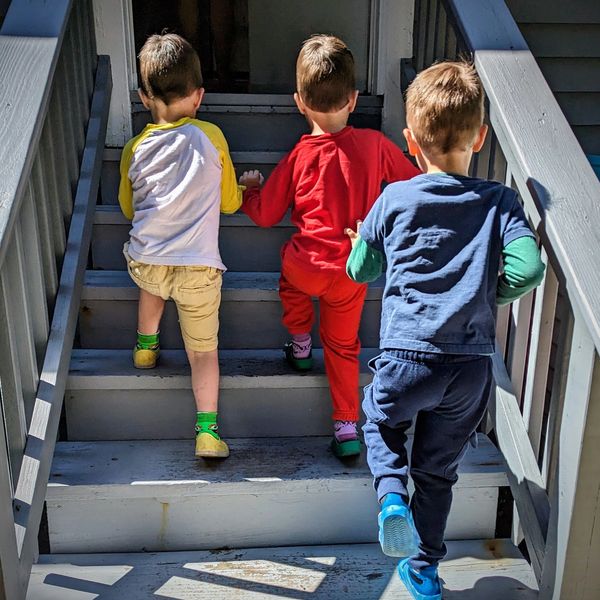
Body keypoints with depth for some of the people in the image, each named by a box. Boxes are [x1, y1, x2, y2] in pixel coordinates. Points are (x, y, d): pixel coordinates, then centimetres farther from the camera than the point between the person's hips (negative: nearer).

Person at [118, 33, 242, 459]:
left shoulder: (135, 149, 4)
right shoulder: (211, 138, -1)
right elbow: (230, 203, 9)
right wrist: (245, 185, 30)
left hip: (144, 263, 2)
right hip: (198, 270, -2)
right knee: (204, 350, 13)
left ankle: (146, 344, 47)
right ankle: (208, 428, 8)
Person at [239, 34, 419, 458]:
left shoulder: (299, 157, -9)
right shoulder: (374, 144, -7)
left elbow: (265, 215, 1)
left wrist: (250, 187, 21)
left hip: (308, 266, -2)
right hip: (353, 274, 2)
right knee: (343, 345, 19)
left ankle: (300, 345, 40)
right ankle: (347, 427, 20)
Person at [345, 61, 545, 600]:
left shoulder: (395, 199, -3)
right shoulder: (500, 202, -1)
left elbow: (360, 270, 7)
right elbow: (528, 268, -14)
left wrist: (362, 244, 29)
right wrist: (488, 294, 5)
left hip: (409, 357, -2)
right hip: (473, 365, 2)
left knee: (380, 422, 29)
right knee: (439, 470, 21)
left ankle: (391, 494, 2)